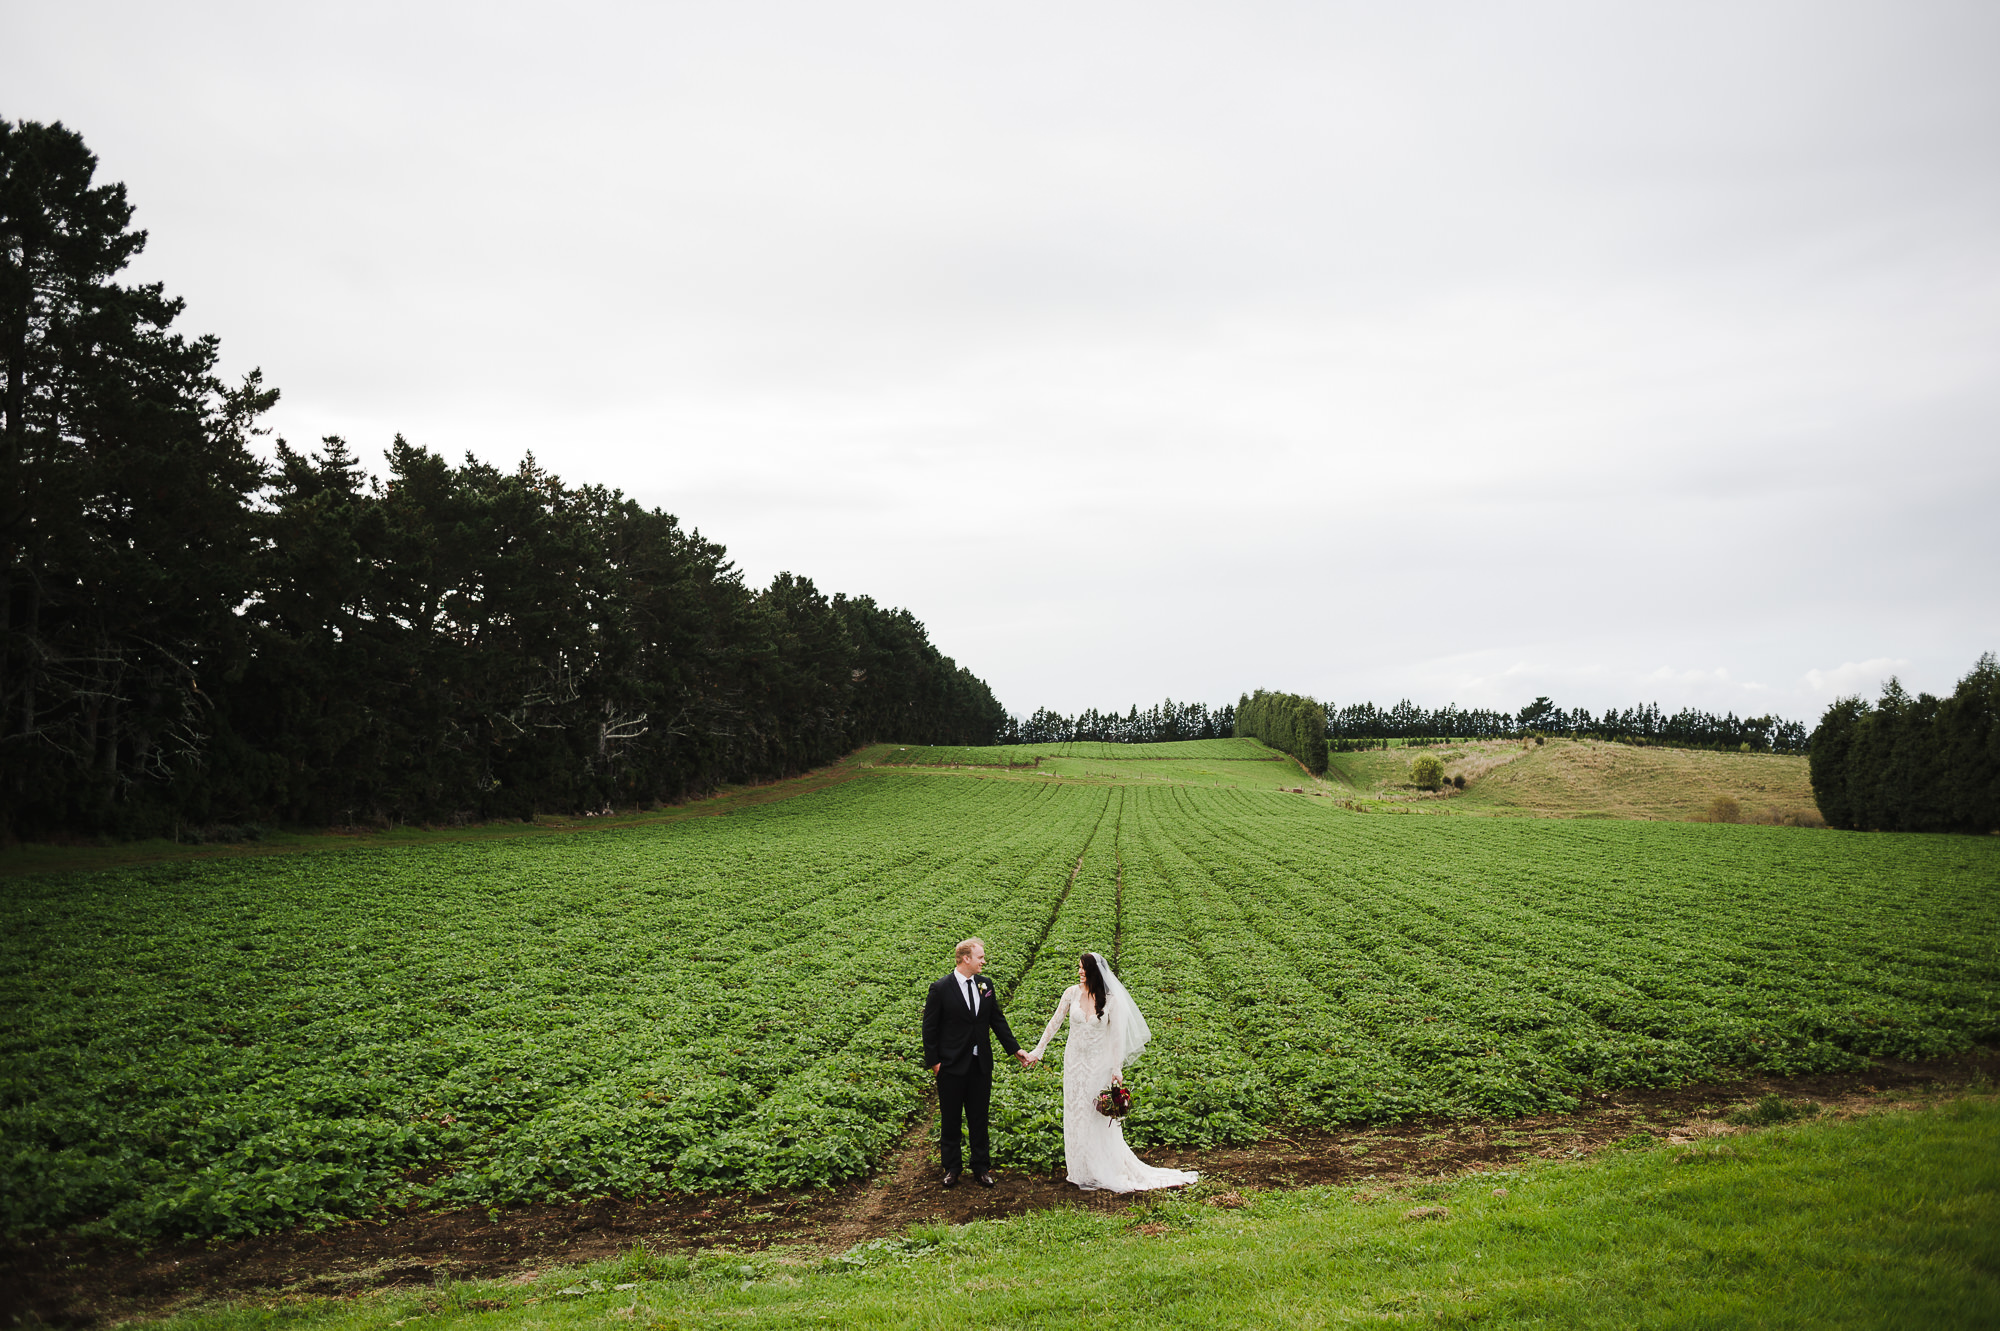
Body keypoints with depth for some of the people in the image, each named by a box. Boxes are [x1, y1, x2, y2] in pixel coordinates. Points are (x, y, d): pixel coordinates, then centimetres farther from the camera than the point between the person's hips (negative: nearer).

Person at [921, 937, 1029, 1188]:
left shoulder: (986, 985, 3)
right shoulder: (941, 989, -11)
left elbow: (997, 1020, 11)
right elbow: (930, 1028, -7)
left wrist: (1015, 1049, 8)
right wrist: (933, 1061, -9)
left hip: (981, 1064, 4)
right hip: (952, 1065, -4)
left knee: (979, 1120, 12)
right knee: (950, 1120, 10)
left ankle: (981, 1169, 23)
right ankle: (951, 1168, 24)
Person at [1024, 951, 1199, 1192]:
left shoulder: (1111, 1000, -11)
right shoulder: (1072, 993, -5)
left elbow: (1116, 1035, -6)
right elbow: (1055, 1023, 3)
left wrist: (1117, 1068, -7)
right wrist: (1038, 1050, 3)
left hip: (1098, 1064, -3)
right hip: (1074, 1062, 3)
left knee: (1100, 1117, 2)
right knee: (1076, 1115, 8)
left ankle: (1104, 1171, 16)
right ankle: (1084, 1173, 20)